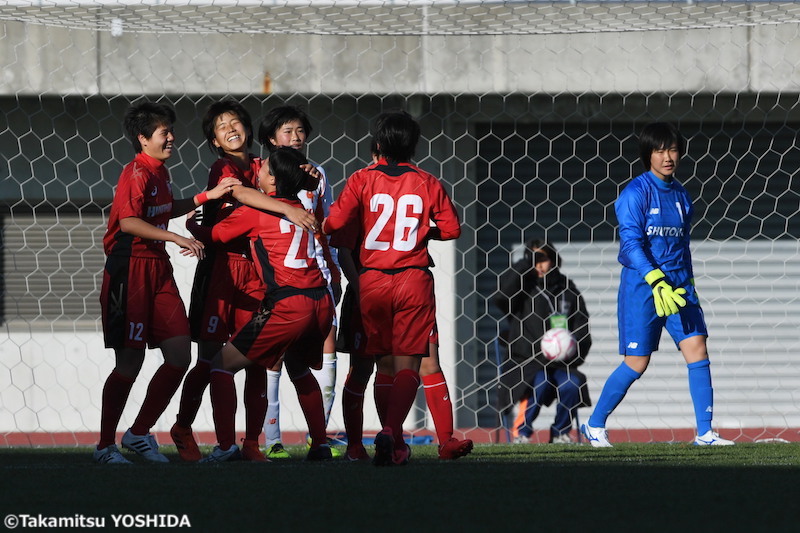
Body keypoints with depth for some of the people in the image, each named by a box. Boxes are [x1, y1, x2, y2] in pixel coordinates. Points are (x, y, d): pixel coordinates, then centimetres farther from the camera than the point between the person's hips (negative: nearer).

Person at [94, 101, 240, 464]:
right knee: (130, 361, -5)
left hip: (158, 268, 9)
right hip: (130, 269, -9)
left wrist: (208, 196, 28)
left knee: (179, 355, 2)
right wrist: (177, 239, -28)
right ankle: (105, 446, 7)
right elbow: (129, 222, -26)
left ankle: (139, 433, 13)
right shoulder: (136, 173, -13)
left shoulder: (159, 171, 15)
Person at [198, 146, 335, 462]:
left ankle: (226, 446, -11)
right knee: (299, 369, 32)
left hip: (288, 305, -7)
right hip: (321, 305, 7)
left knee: (223, 365, 1)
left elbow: (212, 235, 8)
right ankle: (320, 445, 27)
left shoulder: (255, 211, -1)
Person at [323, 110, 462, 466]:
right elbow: (451, 229, 4)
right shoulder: (427, 183, 2)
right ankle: (391, 430, -25)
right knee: (407, 364, -3)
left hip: (372, 282, 1)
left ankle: (396, 444, 16)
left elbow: (334, 222, -9)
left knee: (383, 363, 13)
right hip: (414, 280, -1)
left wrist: (320, 226, 14)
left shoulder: (362, 180, -1)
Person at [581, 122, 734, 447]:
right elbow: (630, 244, -17)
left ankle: (705, 433, -6)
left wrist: (688, 284, 19)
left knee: (697, 350, -8)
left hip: (678, 285, 6)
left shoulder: (680, 195, 12)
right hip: (641, 286, -6)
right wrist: (656, 281, -26)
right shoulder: (635, 194, -9)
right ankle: (595, 425, 16)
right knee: (636, 364, -2)